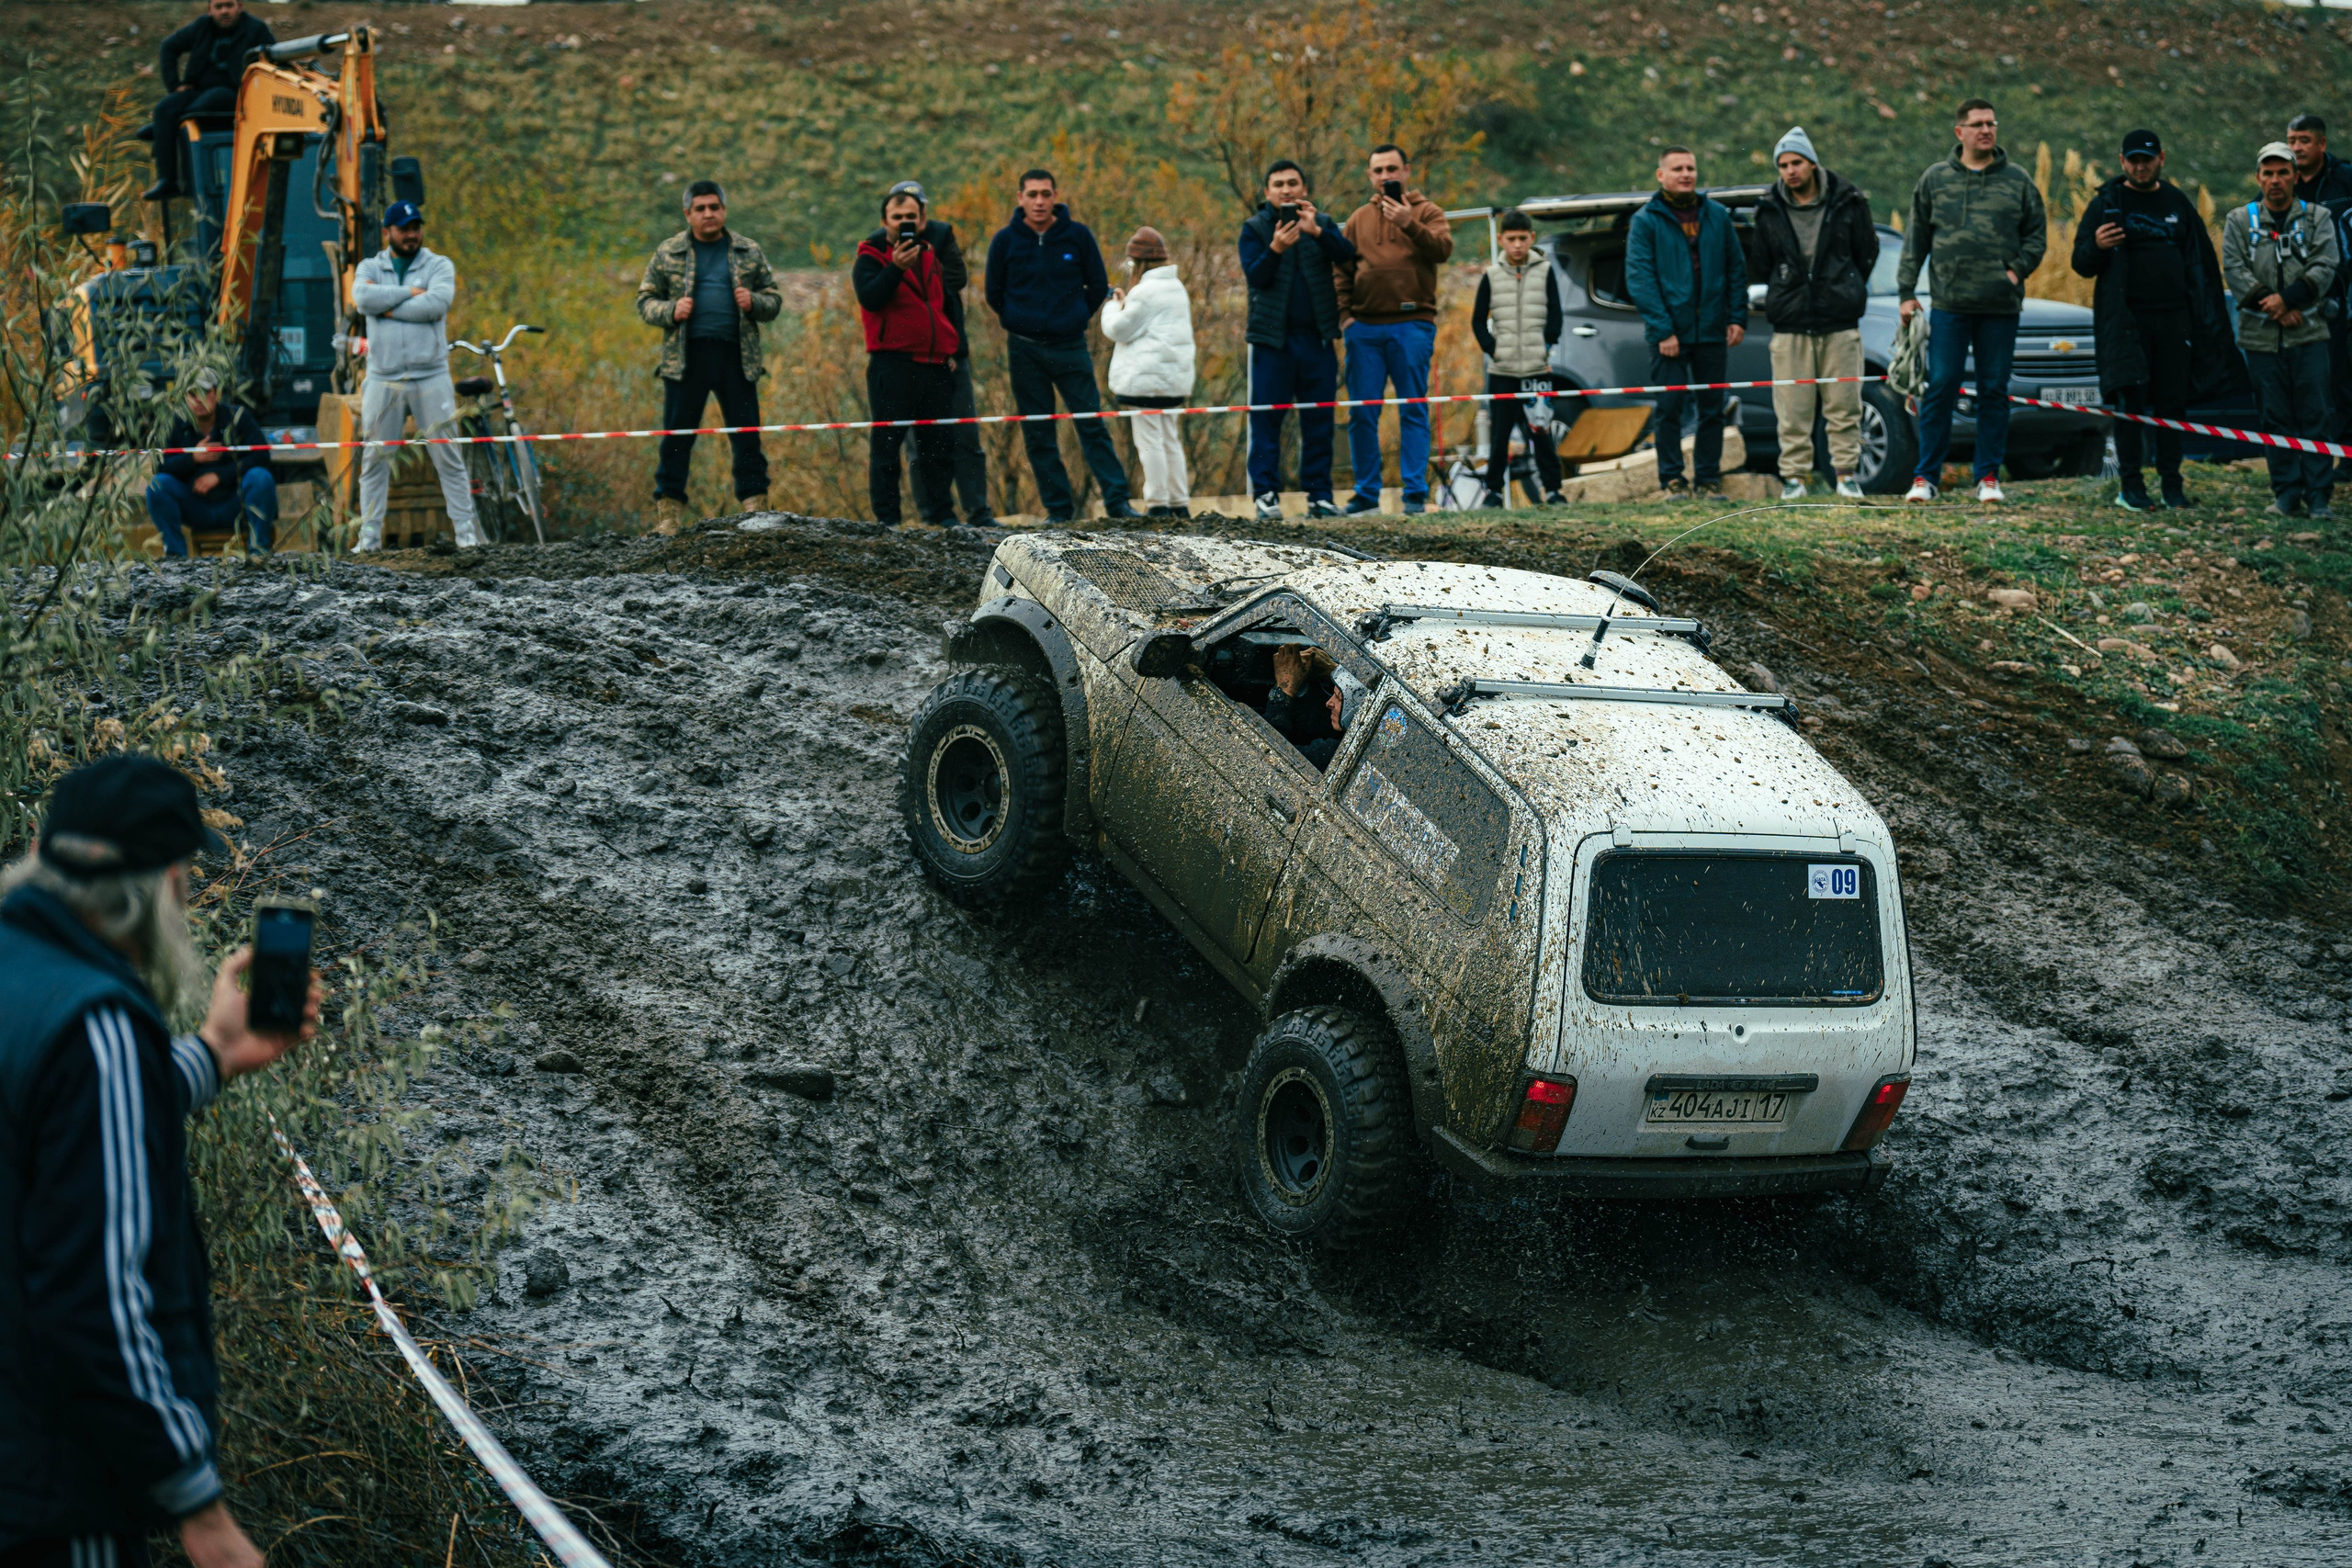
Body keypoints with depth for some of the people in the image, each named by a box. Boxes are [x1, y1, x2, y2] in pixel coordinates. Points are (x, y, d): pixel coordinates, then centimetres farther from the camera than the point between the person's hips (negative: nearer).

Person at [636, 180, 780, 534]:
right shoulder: (668, 253, 8)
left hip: (736, 357, 1)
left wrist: (753, 302, -8)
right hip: (686, 358, -1)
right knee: (676, 437, -1)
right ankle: (668, 512, 6)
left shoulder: (748, 253, 11)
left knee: (747, 436, 2)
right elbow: (645, 300, 10)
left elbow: (774, 300, 14)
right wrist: (670, 311, -10)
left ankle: (757, 511, 8)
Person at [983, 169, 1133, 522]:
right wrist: (1023, 323, 12)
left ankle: (1117, 501, -3)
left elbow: (1098, 286, 9)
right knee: (1038, 435, 3)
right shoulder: (1006, 240, 0)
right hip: (1024, 350, 1)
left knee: (1093, 426, -4)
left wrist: (1076, 318, 8)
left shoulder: (1078, 235, -1)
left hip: (1070, 347, -1)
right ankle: (1058, 506, 9)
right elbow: (994, 292, 10)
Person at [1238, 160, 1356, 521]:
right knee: (1266, 418, -5)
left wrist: (1315, 232, -24)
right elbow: (1254, 276, -8)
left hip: (1317, 338, 2)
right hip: (1272, 339, -2)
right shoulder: (1255, 229, 6)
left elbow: (1347, 256, -8)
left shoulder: (1322, 224, 11)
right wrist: (1274, 249, -26)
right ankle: (1266, 494, -3)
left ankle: (1319, 494, 6)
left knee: (1319, 420, 3)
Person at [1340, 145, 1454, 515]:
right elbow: (1343, 270, 16)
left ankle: (1416, 492, -3)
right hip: (1364, 328, 3)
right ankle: (1366, 493, 8)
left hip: (1412, 325, -3)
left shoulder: (1427, 212, 7)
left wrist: (1409, 224, -24)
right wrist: (1344, 314, 3)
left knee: (1413, 411, -4)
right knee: (1362, 414, 2)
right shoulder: (1358, 219, 17)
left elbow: (1443, 249, -11)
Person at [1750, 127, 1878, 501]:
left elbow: (1867, 253, 12)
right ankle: (1794, 477, 6)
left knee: (1843, 405, 1)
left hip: (1840, 324, -1)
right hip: (1789, 326, 1)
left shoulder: (1848, 202, 1)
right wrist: (1787, 292, 12)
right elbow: (1760, 267, 14)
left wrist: (1846, 293, 13)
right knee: (1792, 409, -1)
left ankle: (1846, 474, 9)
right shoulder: (1769, 210, 4)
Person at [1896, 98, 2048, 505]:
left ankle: (1989, 476, 13)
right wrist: (1906, 292, 4)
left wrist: (2018, 269, -4)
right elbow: (1915, 239, 9)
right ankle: (1925, 476, 3)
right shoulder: (1935, 179, 6)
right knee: (1940, 388, -3)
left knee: (1994, 390, 5)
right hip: (1949, 304, -1)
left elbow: (2037, 233, 12)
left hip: (2002, 306, 1)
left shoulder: (2017, 181, 7)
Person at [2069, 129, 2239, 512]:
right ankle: (2131, 484, -3)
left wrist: (2210, 320, 10)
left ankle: (2171, 481, 10)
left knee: (2173, 402, 3)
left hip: (2173, 319, 3)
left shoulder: (2178, 204, 14)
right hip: (2126, 318, -3)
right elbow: (2081, 263, 3)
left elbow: (2202, 262, 18)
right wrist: (2096, 247, -21)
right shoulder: (2107, 204, 4)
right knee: (2131, 400, -7)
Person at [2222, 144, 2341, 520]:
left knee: (2313, 418, -2)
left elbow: (2325, 266, -3)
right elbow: (2234, 270, -1)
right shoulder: (2239, 221, 9)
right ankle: (2287, 495, 8)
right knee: (2275, 419, 2)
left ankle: (2317, 497, 1)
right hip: (2260, 335, 1)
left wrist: (2287, 298, -15)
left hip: (2308, 334, 0)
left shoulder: (2317, 218, 8)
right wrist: (2272, 306, -12)